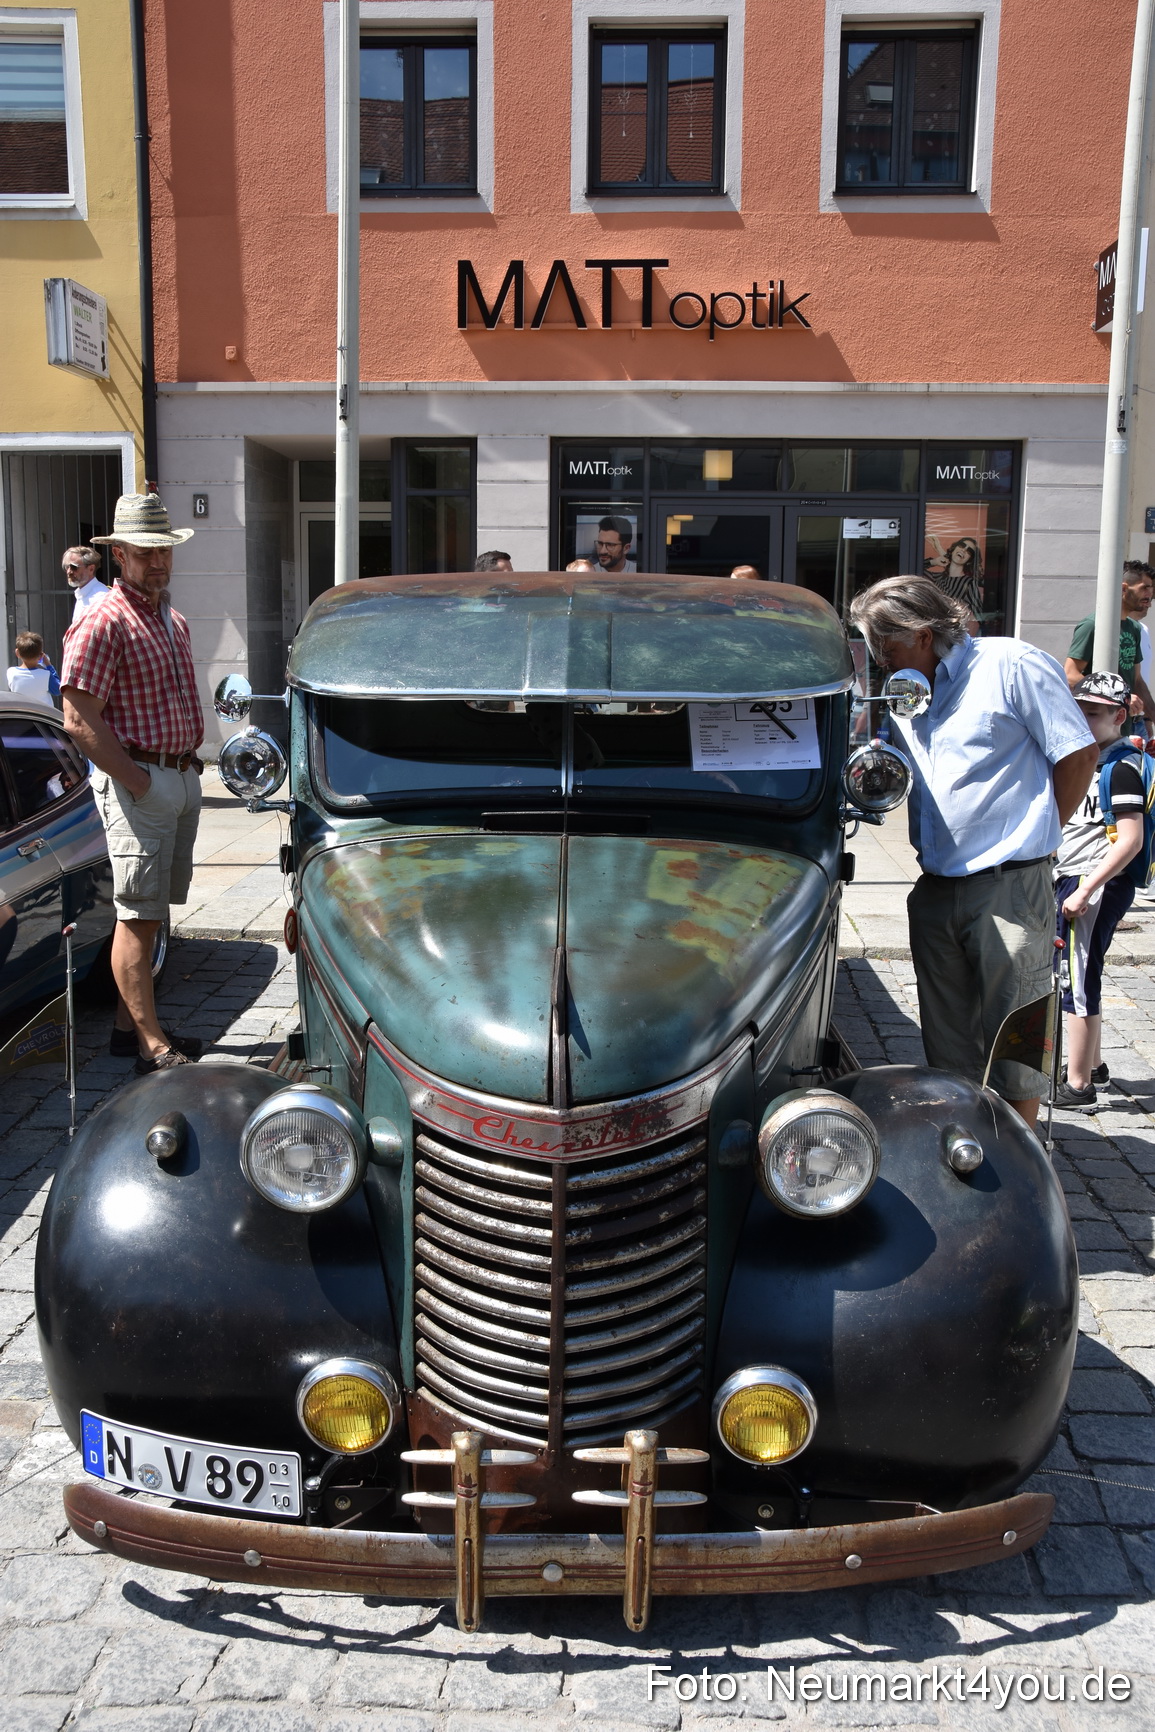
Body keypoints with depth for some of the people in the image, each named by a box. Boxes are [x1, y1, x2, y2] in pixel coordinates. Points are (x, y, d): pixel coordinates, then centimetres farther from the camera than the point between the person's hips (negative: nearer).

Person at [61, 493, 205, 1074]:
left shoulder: (173, 622, 17)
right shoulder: (102, 624, -11)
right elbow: (80, 721, -17)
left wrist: (190, 764, 13)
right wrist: (139, 782, -17)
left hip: (183, 779, 9)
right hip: (136, 782, -9)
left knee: (150, 912, 14)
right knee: (136, 916, -5)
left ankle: (131, 1024, 24)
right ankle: (152, 1046, -2)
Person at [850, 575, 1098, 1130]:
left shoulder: (1013, 666, -7)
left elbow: (1079, 754, -5)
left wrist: (1034, 835, 0)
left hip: (1010, 890, -7)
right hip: (935, 891, 7)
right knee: (947, 1040, 14)